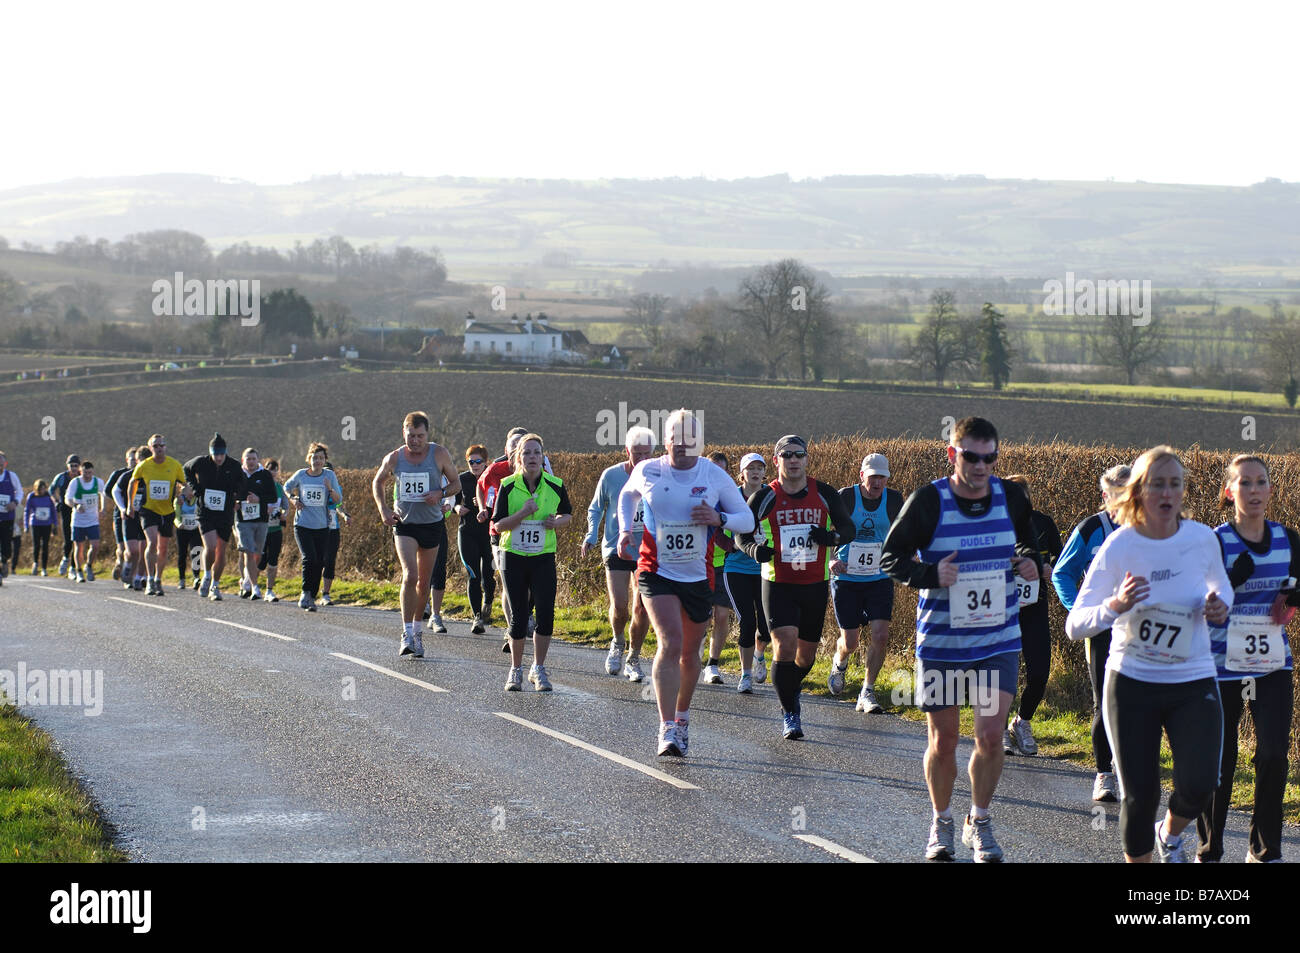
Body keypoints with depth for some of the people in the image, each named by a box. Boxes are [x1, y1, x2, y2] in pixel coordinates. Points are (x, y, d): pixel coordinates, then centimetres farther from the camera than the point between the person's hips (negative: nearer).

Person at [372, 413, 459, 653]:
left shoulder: (439, 454, -5)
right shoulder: (394, 459, -2)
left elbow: (457, 482, 5)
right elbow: (377, 483, 15)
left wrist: (440, 493, -15)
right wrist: (383, 510, 1)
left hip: (432, 524, 1)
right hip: (404, 524, -1)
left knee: (424, 582, 11)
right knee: (409, 576, -18)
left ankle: (416, 631, 28)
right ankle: (406, 634, -18)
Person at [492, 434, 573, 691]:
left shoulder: (555, 486, -2)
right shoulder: (508, 486, -5)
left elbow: (567, 513, 15)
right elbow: (498, 525, -6)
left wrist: (558, 522, -7)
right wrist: (523, 513, -21)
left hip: (543, 558, 1)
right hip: (514, 557, -1)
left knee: (546, 614, -9)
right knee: (518, 618, 1)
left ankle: (538, 669, 8)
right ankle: (516, 670, 19)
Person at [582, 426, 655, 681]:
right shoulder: (611, 476, -4)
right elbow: (595, 508, 11)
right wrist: (591, 535, -4)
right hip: (616, 549, -1)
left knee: (642, 609, -1)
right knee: (619, 605, -13)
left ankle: (634, 659, 19)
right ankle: (618, 643, 18)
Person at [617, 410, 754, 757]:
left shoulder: (716, 477, -5)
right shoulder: (646, 472, -4)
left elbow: (748, 521, 2)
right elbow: (627, 495, 20)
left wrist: (718, 518, -18)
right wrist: (625, 529, 6)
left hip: (698, 576, 2)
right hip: (657, 572, -2)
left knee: (690, 652, 14)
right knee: (670, 644, -19)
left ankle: (682, 716, 38)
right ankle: (667, 729, -20)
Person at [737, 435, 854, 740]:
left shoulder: (824, 494, 0)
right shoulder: (764, 498, -3)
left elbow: (848, 528, 9)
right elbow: (743, 534, 6)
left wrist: (830, 537, -14)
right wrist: (755, 549, -17)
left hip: (815, 584, 2)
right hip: (778, 584, -2)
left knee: (807, 651, 11)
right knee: (785, 644, -17)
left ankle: (792, 687, 43)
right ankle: (789, 713, -6)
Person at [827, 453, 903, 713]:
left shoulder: (894, 499, -3)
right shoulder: (845, 497, -11)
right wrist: (830, 560, -21)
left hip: (880, 579, 2)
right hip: (846, 578, -2)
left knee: (880, 635, -13)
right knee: (850, 641, 2)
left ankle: (867, 692, -1)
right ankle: (839, 664, 38)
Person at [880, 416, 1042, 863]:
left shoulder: (1012, 498, 0)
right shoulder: (927, 501, -10)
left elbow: (1026, 542, 19)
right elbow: (890, 557, -4)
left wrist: (1029, 561, -3)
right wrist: (931, 574, -21)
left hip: (999, 641, 2)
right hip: (941, 641, -2)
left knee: (991, 736, -4)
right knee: (943, 741, 6)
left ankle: (979, 822, 18)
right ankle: (941, 822, 29)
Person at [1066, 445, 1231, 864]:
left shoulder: (1203, 538, -4)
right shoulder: (1118, 547, -11)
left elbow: (1221, 586, 18)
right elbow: (1074, 626, -12)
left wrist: (1221, 607, -6)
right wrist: (1115, 606, -31)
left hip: (1194, 681, 1)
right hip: (1131, 682, -1)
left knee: (1199, 785, -13)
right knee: (1139, 795, 0)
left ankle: (1170, 833, 21)